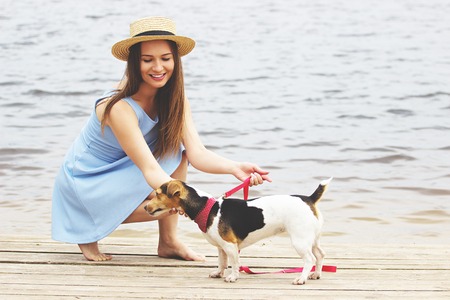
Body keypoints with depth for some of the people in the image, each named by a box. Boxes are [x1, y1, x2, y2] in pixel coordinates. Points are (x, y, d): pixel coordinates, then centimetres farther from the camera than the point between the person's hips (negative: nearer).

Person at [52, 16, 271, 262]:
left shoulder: (174, 99, -8)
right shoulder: (120, 107, -30)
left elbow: (197, 153, -17)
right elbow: (149, 168, -37)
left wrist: (235, 168, -37)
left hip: (121, 173, 7)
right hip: (85, 183, -7)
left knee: (175, 151, -15)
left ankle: (168, 241, -7)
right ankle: (88, 229, -5)